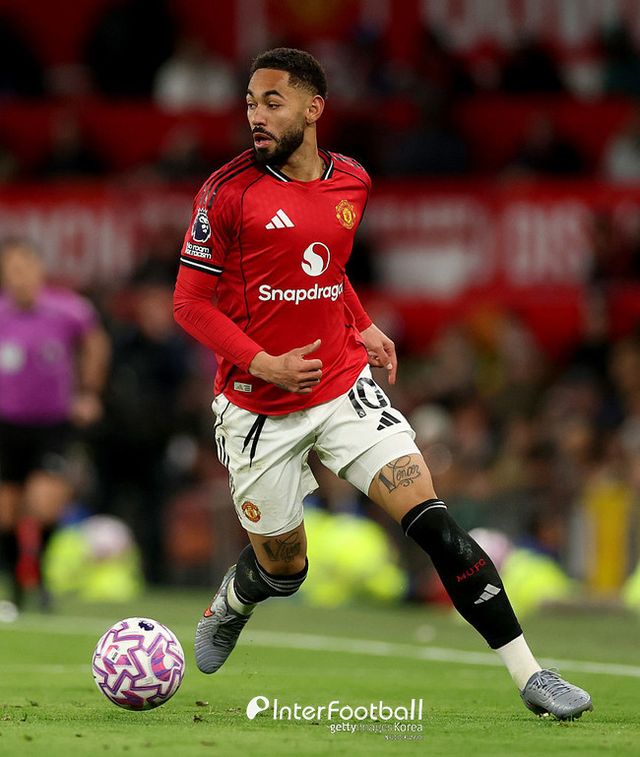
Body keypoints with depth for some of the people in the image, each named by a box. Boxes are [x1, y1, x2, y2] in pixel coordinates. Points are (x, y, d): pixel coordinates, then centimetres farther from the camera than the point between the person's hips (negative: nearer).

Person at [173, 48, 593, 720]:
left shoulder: (352, 182, 4)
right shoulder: (229, 191, -12)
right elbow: (189, 302, -9)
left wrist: (362, 328, 8)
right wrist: (263, 364, -20)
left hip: (346, 389, 3)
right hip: (259, 409, -3)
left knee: (434, 524, -12)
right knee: (282, 570, 10)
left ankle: (528, 673, -9)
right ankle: (228, 607, 48)